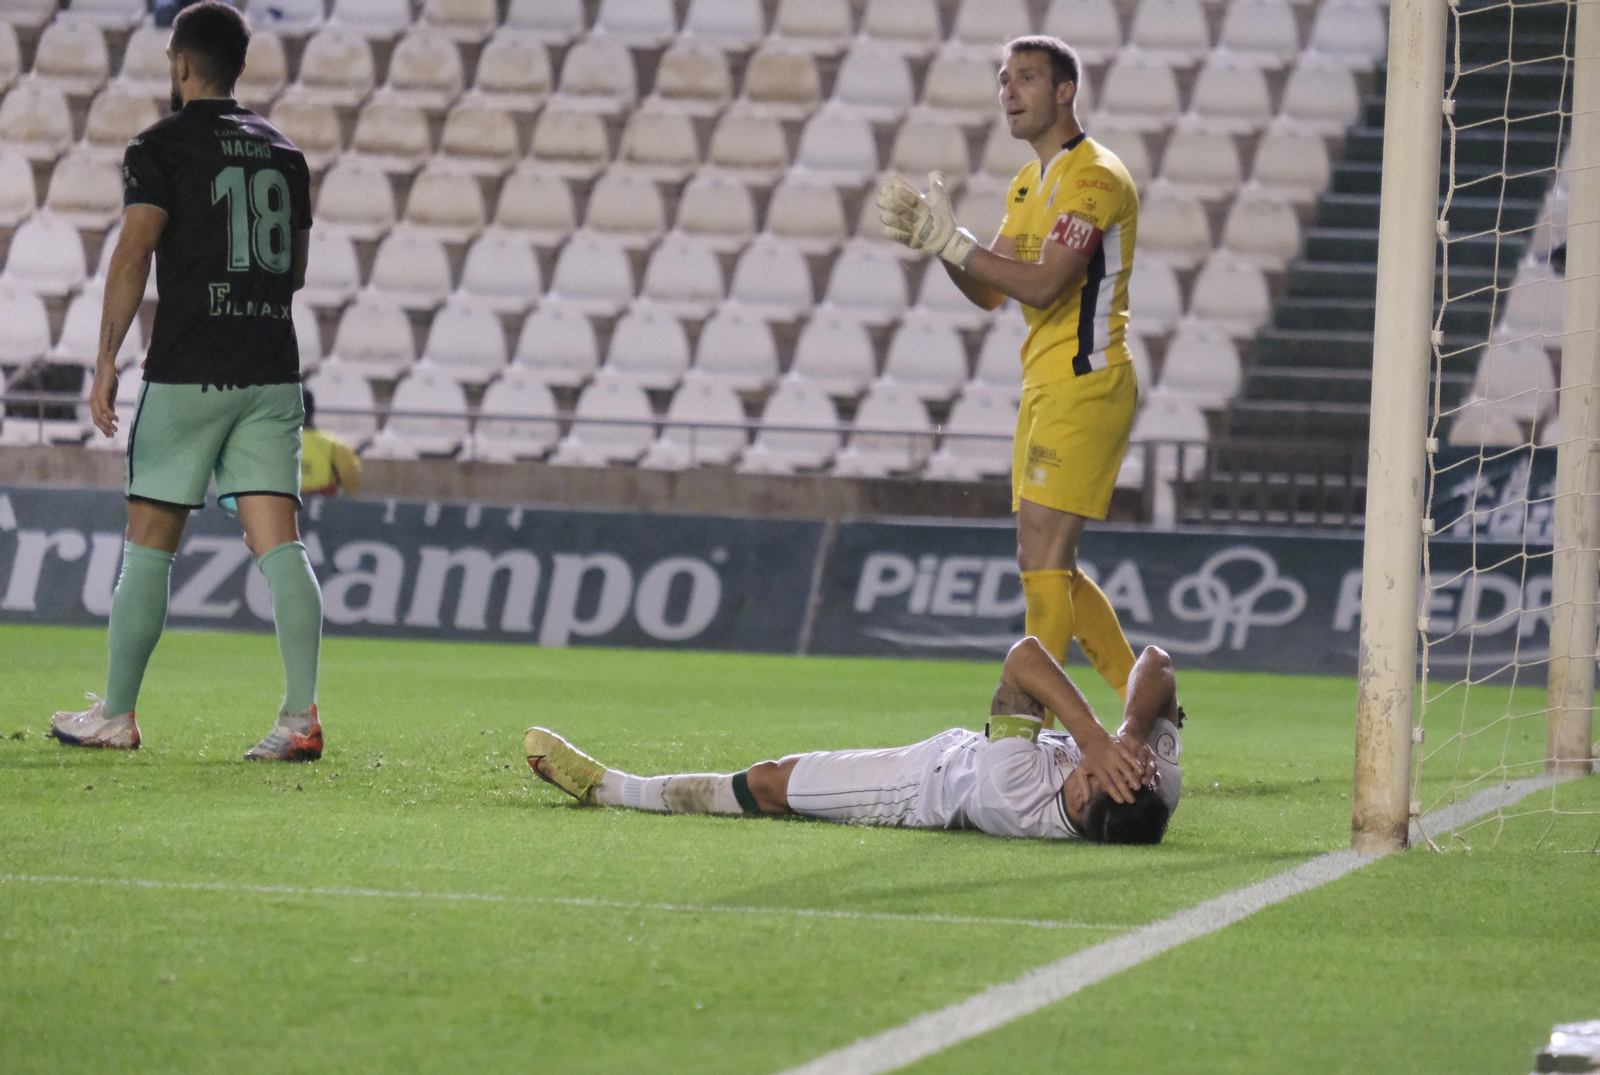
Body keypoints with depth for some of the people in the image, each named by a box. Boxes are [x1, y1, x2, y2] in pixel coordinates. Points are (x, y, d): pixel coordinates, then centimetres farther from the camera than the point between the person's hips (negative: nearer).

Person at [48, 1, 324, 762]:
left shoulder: (161, 148, -4)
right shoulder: (283, 153, 13)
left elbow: (134, 251, -16)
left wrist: (105, 361, -18)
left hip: (187, 375, -4)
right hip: (273, 371, 4)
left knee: (148, 548, 6)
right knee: (278, 545, -2)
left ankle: (116, 714, 14)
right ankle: (302, 715, -15)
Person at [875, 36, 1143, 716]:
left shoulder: (1094, 177, -13)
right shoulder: (1028, 185, 18)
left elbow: (1043, 285, -22)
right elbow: (991, 291, 16)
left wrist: (952, 241, -19)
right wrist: (934, 239, 0)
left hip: (1084, 385, -10)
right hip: (1045, 388, 10)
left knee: (1042, 561, -13)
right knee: (1050, 568, 11)